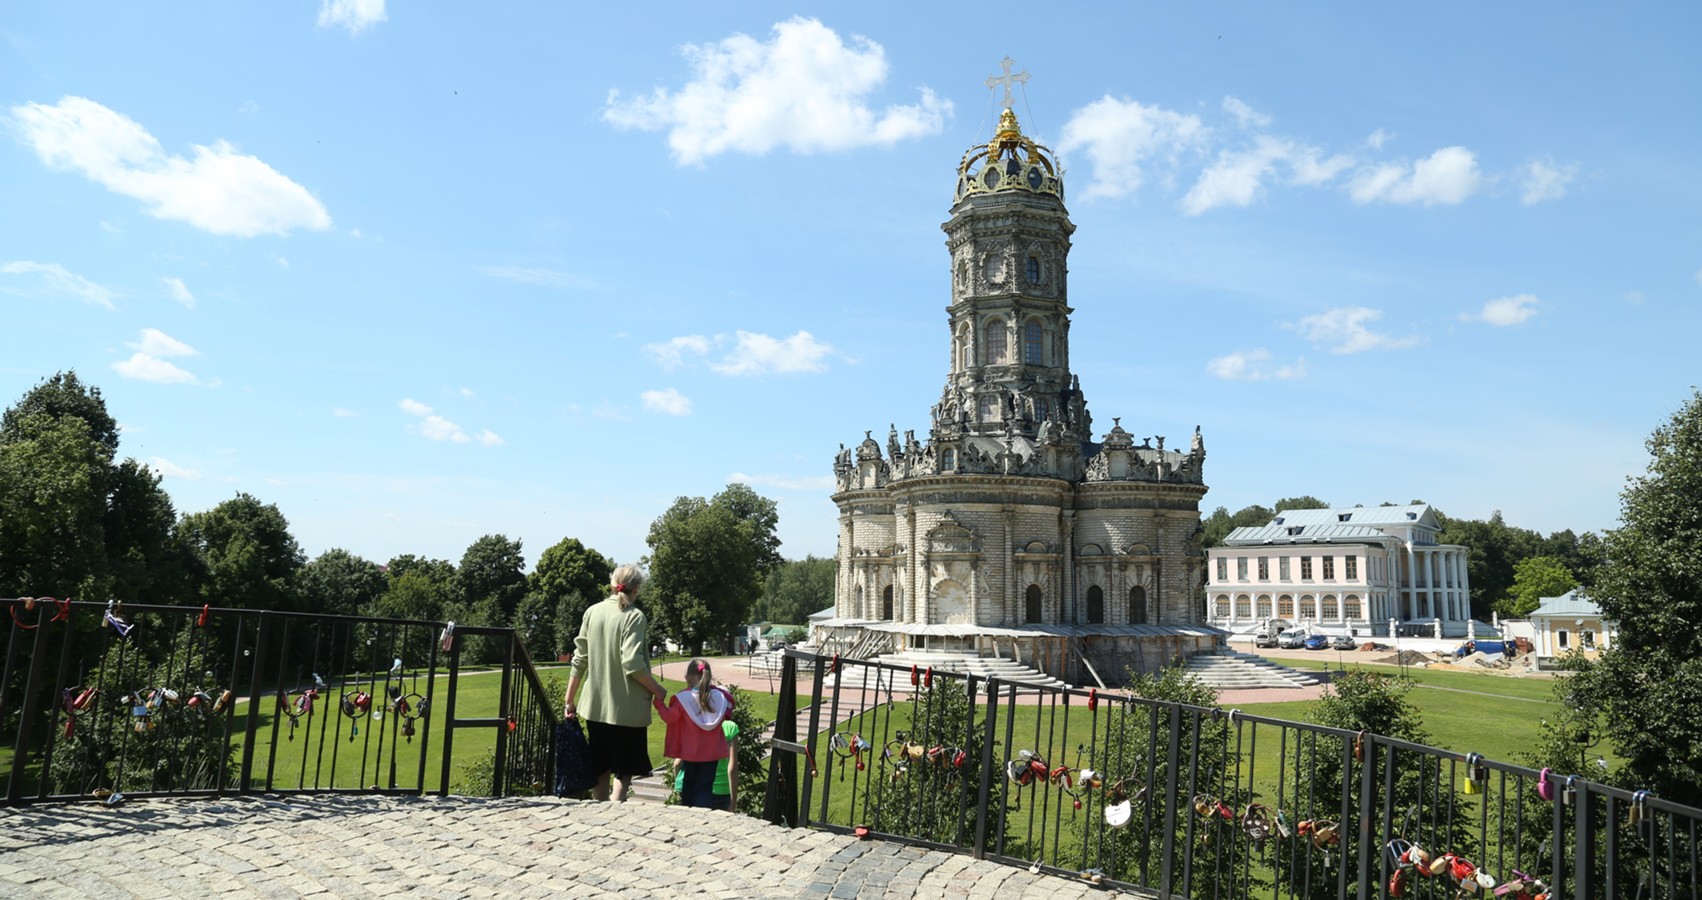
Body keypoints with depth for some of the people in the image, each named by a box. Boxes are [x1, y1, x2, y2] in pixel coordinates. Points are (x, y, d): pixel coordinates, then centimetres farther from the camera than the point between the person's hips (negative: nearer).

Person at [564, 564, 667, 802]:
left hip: (595, 706, 5)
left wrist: (569, 699, 12)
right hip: (627, 708, -5)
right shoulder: (634, 616, -11)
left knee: (600, 770, 17)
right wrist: (657, 690, -7)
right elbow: (632, 663, -19)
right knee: (624, 772, 5)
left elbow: (579, 659, 6)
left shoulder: (592, 612, 5)